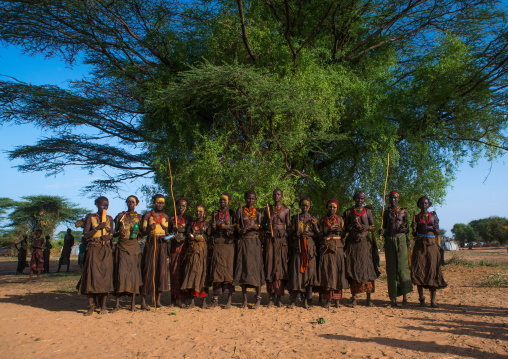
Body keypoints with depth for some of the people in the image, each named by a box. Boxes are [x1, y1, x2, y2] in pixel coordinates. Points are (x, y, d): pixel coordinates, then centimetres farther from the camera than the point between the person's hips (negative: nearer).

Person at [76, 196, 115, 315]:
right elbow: (86, 235, -5)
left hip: (106, 250, 2)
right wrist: (98, 227, -17)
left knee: (106, 276, -2)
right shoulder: (90, 217, 2)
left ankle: (103, 306, 5)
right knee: (92, 275, -8)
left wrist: (108, 236, -7)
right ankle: (91, 306, 1)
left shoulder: (110, 218, 12)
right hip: (93, 250, -2)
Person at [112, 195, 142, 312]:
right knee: (120, 273, -8)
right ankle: (117, 303, -2)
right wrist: (119, 233, -13)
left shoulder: (139, 217, 10)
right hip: (122, 247, 0)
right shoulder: (120, 216, 9)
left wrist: (138, 232, -7)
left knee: (134, 273, -3)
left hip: (134, 247, 0)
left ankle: (133, 302, 4)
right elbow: (114, 233, 10)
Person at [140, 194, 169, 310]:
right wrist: (150, 229, -21)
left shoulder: (165, 216, 13)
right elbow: (143, 232, -2)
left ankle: (158, 300, 6)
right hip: (150, 244, -3)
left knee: (161, 270, -2)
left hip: (162, 245, 3)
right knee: (148, 271, -7)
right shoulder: (148, 215, 3)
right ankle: (143, 301, -2)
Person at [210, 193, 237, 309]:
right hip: (217, 244, 2)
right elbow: (212, 231, 17)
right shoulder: (215, 214, 15)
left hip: (228, 244, -2)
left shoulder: (232, 214, 8)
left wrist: (226, 227, -12)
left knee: (229, 270, -6)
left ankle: (229, 299, -2)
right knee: (216, 269, -3)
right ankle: (215, 299, 1)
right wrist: (213, 227, -4)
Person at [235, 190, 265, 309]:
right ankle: (245, 300, 4)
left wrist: (254, 226, -15)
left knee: (256, 266, -8)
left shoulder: (258, 211, 11)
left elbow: (261, 227, 4)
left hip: (255, 241, 0)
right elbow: (237, 226, 6)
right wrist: (241, 230, -14)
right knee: (243, 267, -3)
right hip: (243, 241, 0)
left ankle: (258, 298, -2)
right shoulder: (240, 210, 10)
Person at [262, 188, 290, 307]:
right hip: (270, 238, 0)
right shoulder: (268, 209, 10)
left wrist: (288, 241, 2)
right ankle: (271, 297, 0)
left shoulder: (286, 210, 9)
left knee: (281, 265, -4)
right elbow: (262, 225, 13)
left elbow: (288, 226, 9)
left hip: (282, 239, 0)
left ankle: (278, 297, 2)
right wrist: (268, 224, -9)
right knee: (270, 265, -5)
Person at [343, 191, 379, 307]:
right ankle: (354, 297, 2)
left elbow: (373, 226, 12)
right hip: (352, 242, 0)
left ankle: (369, 297, 0)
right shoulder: (349, 212, 10)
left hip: (365, 242, 1)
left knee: (367, 268, -5)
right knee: (353, 268, -4)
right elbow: (345, 228, 10)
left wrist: (367, 227, -9)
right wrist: (352, 226, -10)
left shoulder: (367, 211, 12)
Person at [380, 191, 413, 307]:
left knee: (402, 266, -9)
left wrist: (404, 229, -15)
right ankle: (393, 297, 2)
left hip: (400, 240, -2)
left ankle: (405, 295, -5)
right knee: (391, 268, 0)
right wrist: (382, 231, -8)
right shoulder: (386, 212, 13)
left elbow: (407, 228, 8)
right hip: (389, 241, 2)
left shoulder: (403, 211, 8)